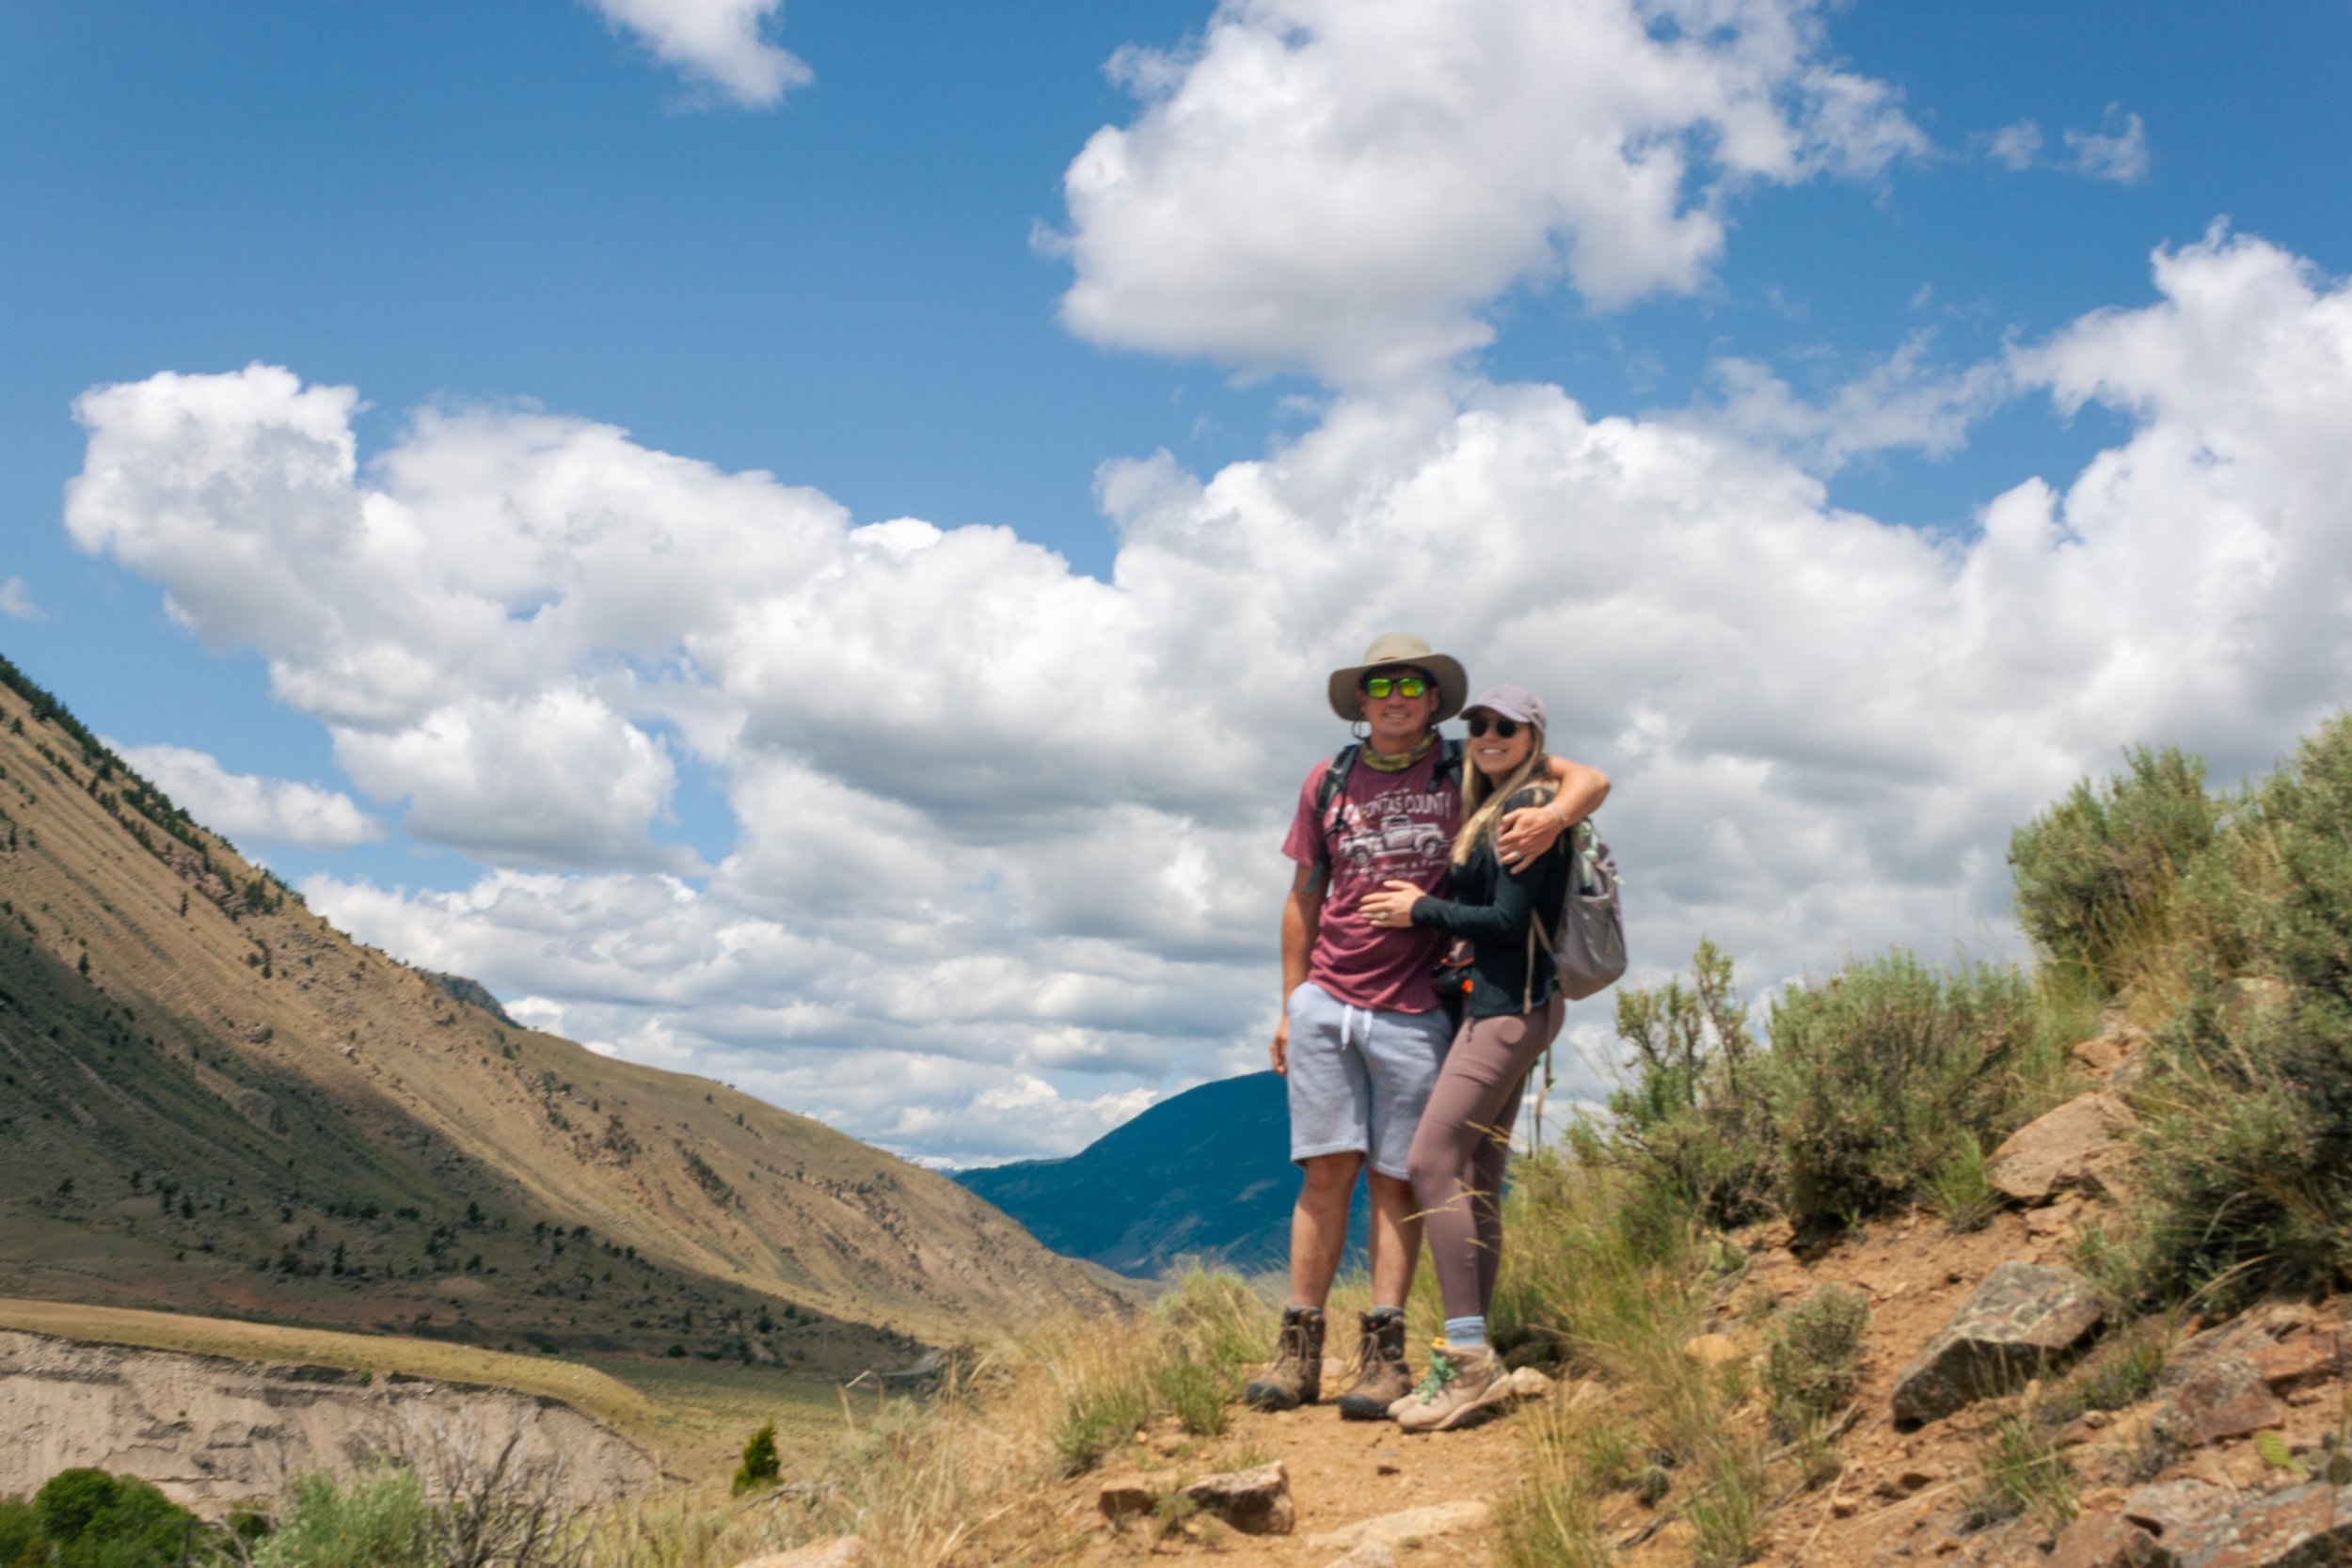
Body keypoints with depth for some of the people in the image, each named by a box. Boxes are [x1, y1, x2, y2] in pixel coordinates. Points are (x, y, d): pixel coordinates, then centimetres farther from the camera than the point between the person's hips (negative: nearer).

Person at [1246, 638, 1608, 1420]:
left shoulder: (1467, 767, 4)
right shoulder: (1328, 782, 11)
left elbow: (1589, 779, 0)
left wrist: (1554, 814, -23)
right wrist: (1290, 1004, 13)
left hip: (1414, 1012, -2)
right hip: (1324, 1004, 2)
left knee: (1396, 1179, 1)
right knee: (1326, 1171, 1)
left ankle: (1383, 1350, 4)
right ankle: (1299, 1347, 5)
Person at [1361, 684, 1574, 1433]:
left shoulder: (1529, 806, -9)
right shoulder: (1490, 810, 20)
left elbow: (1508, 919, -16)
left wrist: (1421, 910, -5)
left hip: (1509, 1004, -10)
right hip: (1495, 1004, 10)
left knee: (1433, 1161, -16)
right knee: (1476, 1183, 7)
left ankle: (1469, 1358, -17)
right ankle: (1468, 1365, 8)